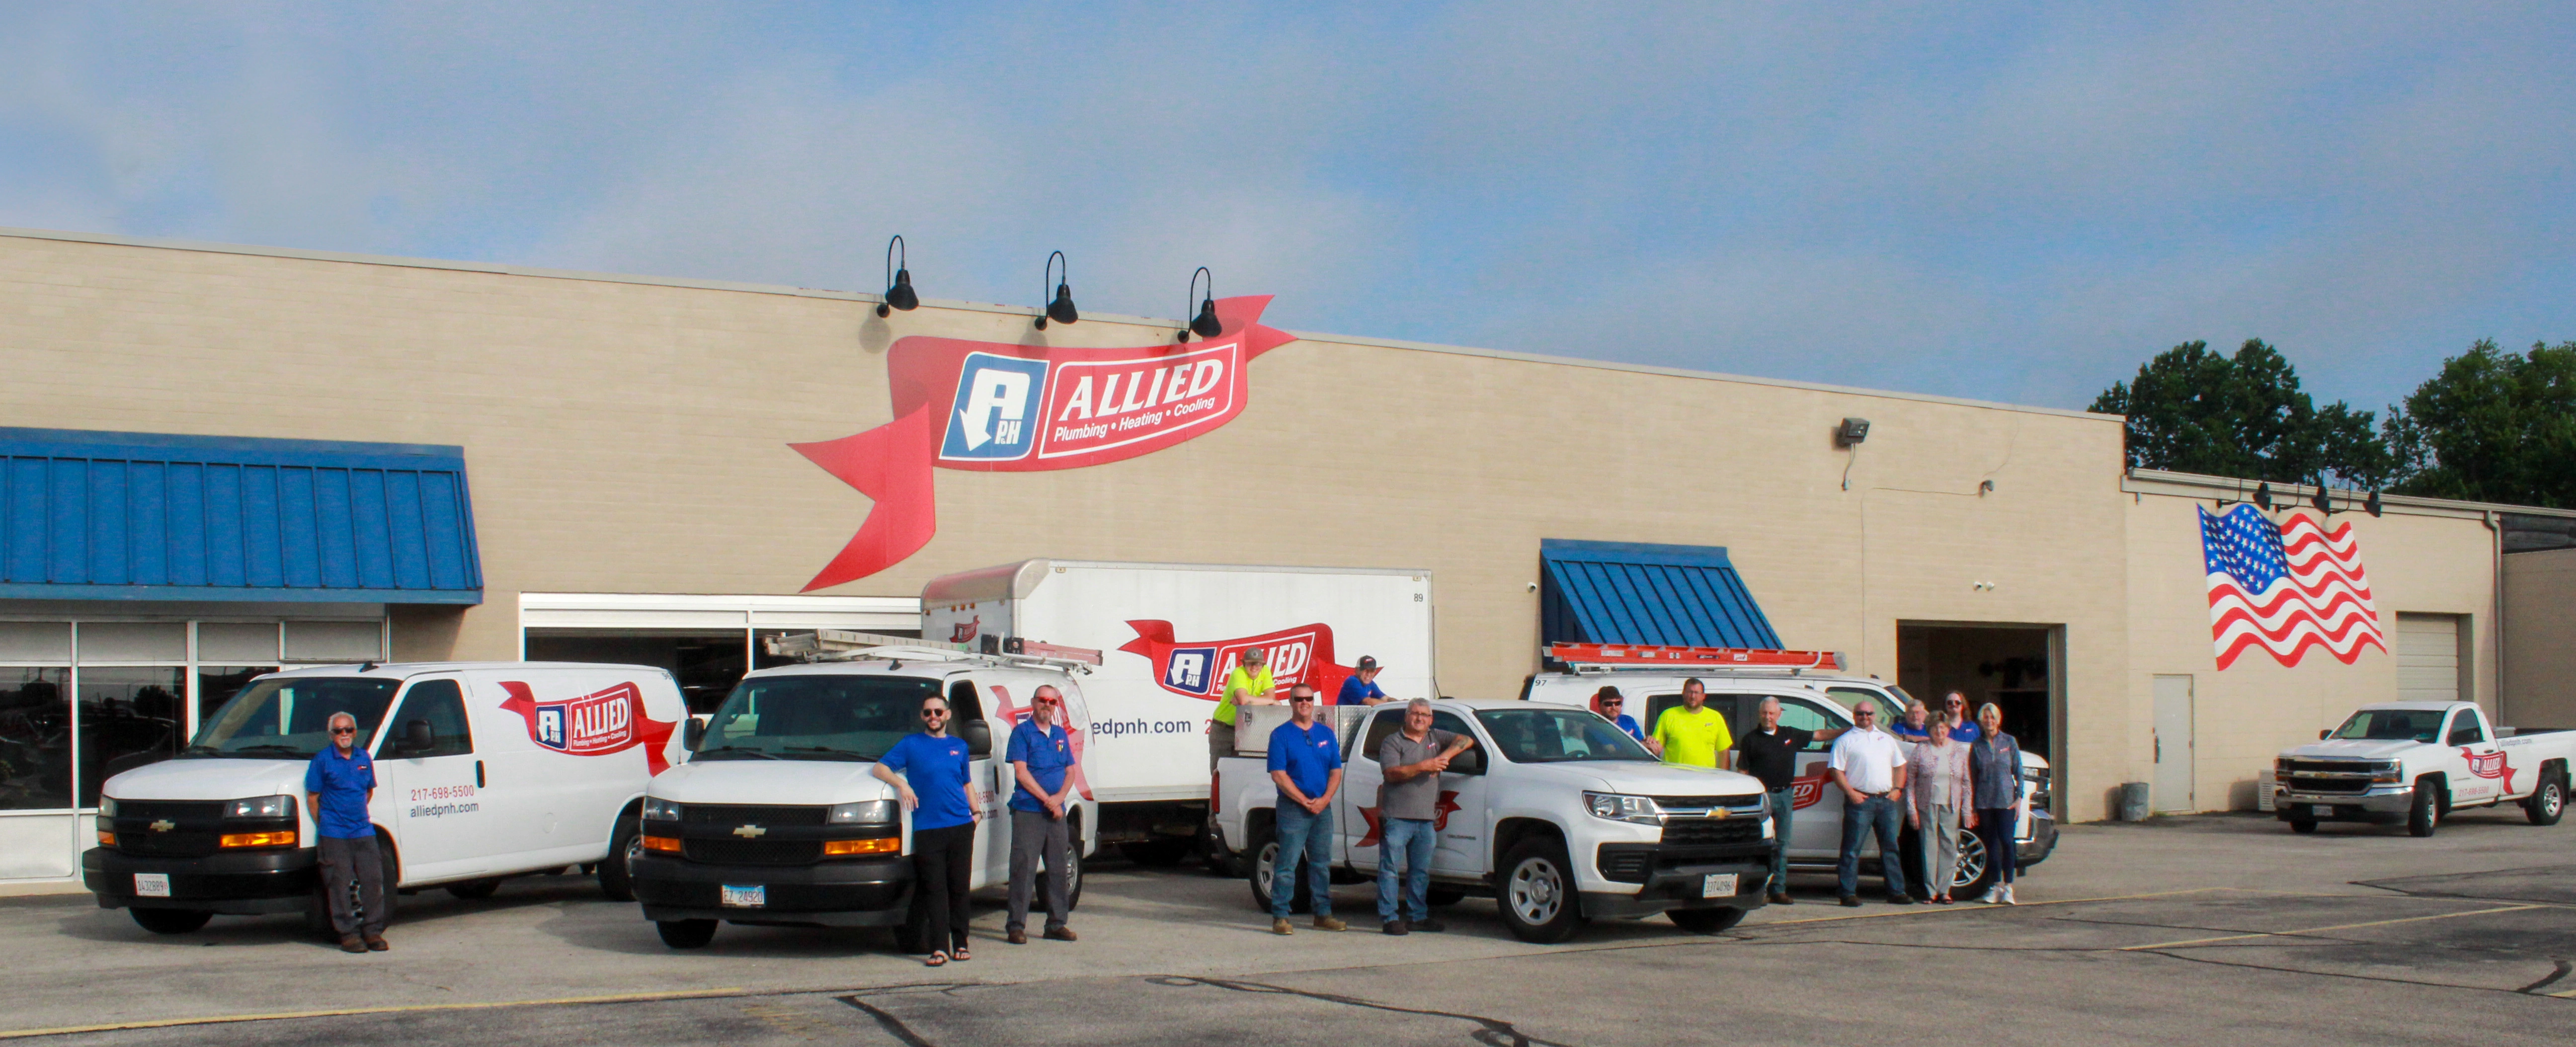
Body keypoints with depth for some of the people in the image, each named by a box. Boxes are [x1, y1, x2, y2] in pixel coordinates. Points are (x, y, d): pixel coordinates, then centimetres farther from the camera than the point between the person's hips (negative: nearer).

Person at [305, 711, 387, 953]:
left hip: (364, 831, 4)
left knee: (373, 880, 1)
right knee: (340, 885, -4)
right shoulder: (322, 760, -2)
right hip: (335, 834, -4)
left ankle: (373, 932, 9)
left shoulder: (364, 758, 10)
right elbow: (312, 797, 1)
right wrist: (323, 825, -1)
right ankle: (348, 934, 2)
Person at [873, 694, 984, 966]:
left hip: (961, 826, 3)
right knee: (935, 890, -7)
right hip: (927, 829, -3)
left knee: (959, 887, 4)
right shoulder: (911, 744, 7)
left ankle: (960, 944, 12)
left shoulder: (959, 746, 16)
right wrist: (901, 783, -15)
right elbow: (879, 768, 2)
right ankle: (939, 948, -8)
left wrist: (976, 811, 12)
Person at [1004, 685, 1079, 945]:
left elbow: (1070, 772, 14)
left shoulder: (1061, 735, 16)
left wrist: (1060, 797, -5)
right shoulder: (1022, 733, -1)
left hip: (1057, 812, 6)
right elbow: (1021, 772, -9)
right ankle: (1016, 926, -4)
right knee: (1023, 868, -7)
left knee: (1058, 868, 7)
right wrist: (1048, 800, -13)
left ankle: (1056, 924, 14)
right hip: (1028, 812, -6)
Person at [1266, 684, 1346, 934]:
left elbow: (1336, 771, 9)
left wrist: (1324, 800, -7)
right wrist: (1305, 801, -14)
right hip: (1292, 809, -5)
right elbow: (1278, 775, -9)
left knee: (1322, 864, 10)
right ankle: (1280, 917, -4)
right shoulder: (1281, 735, -2)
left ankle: (1323, 914, 18)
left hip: (1323, 809, 5)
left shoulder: (1326, 733, 12)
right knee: (1287, 864, -6)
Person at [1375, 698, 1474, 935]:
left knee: (1421, 871, 10)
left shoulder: (1436, 738, 17)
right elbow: (1393, 773, -11)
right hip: (1397, 817, -5)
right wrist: (1423, 767, -17)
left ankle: (1419, 917, 17)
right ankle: (1390, 918, -4)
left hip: (1426, 818, 5)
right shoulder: (1393, 742, 2)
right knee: (1390, 868, -5)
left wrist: (1446, 756, -8)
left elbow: (1466, 740, 7)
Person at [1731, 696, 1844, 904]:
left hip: (1785, 795, 4)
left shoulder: (1791, 735, 13)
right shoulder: (1750, 739, 1)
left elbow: (1820, 735, 19)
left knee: (1782, 845, 6)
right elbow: (1742, 771, -1)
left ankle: (1779, 890, 10)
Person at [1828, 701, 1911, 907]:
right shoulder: (1845, 741, 2)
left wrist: (1897, 789, 6)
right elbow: (1837, 771, -4)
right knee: (1852, 849, -5)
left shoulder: (1886, 740, 19)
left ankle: (1896, 891, 13)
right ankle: (1849, 893, -3)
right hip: (1860, 800, -5)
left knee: (1891, 847, 8)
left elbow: (1900, 766, 22)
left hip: (1887, 800, 5)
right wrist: (1851, 793, -14)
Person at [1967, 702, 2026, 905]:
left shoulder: (2009, 742, 4)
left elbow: (2019, 772, 6)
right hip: (1984, 802, 2)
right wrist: (1972, 807, 5)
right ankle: (1996, 886, 13)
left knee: (2006, 842, -9)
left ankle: (2008, 887, -3)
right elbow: (1972, 777, 8)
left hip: (2006, 801, -2)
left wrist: (2019, 798, -4)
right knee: (1991, 844, 5)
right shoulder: (1976, 746, 7)